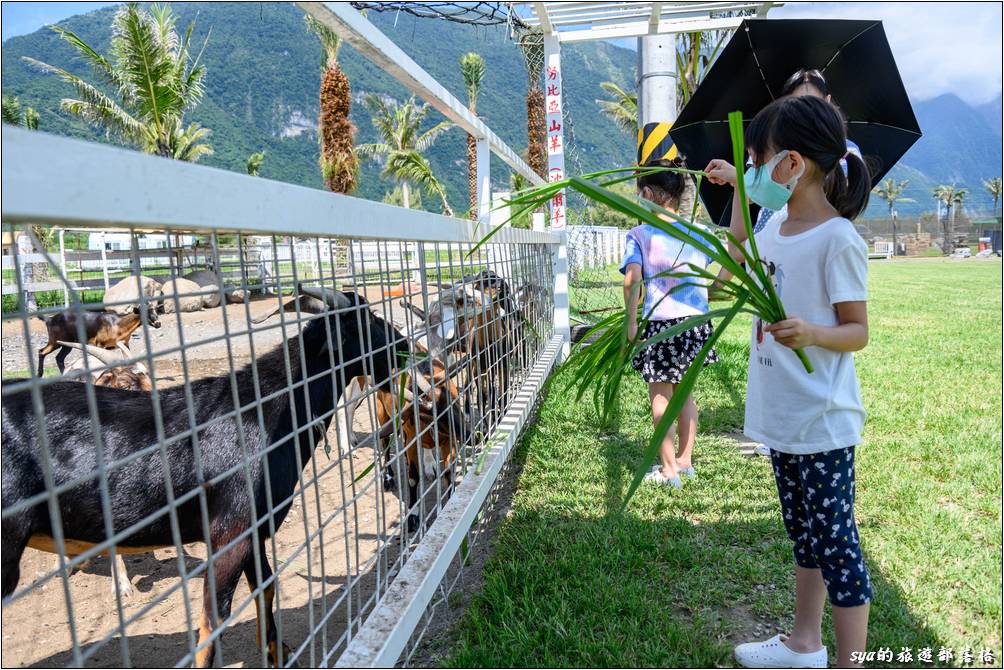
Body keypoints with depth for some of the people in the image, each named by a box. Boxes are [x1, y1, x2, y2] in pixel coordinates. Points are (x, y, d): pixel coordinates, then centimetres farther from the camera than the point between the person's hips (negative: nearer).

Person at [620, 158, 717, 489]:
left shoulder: (639, 234, -9)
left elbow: (632, 281, -18)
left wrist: (631, 321, -10)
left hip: (660, 324, -5)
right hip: (695, 321, 5)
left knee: (660, 395, 9)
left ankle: (669, 469, 15)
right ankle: (686, 459, 31)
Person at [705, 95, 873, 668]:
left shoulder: (838, 240, -17)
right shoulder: (777, 226, 5)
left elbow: (859, 331, -13)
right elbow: (739, 256, 27)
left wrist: (812, 332, -33)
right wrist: (737, 189, 21)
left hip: (822, 423, -8)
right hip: (783, 416, 9)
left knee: (836, 544, 5)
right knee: (805, 534, 21)